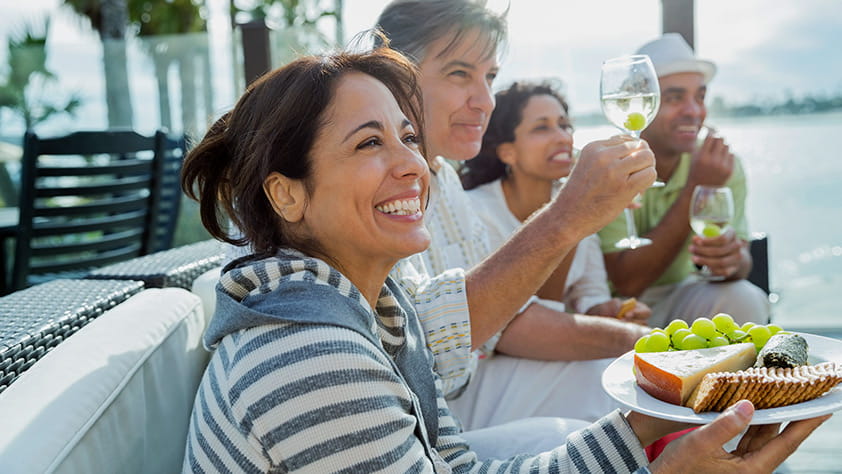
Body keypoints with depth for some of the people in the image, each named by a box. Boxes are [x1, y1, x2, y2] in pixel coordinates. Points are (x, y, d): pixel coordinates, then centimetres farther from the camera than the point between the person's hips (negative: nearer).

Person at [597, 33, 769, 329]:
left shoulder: (723, 165, -6)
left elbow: (742, 265, -6)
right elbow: (627, 282, -24)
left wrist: (733, 257, -34)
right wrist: (696, 188, -27)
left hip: (681, 296, 4)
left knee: (746, 301, -24)